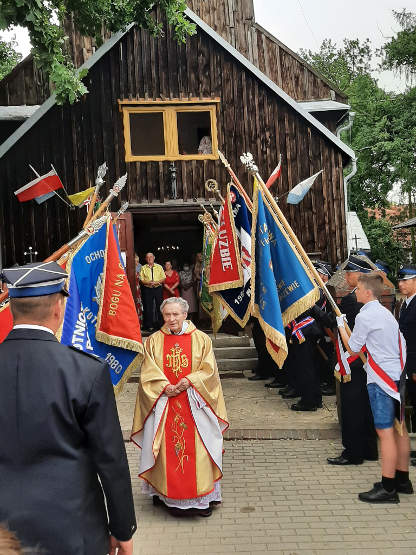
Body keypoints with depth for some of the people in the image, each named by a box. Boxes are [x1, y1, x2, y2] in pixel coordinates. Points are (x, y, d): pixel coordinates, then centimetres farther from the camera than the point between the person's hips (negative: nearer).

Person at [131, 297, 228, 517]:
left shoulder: (201, 339, 2)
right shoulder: (154, 341, 5)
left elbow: (209, 370, -1)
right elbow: (148, 374, 1)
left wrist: (189, 381, -15)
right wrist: (165, 387, -14)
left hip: (194, 405, 0)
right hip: (163, 405, 1)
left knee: (196, 449, 1)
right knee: (166, 449, 2)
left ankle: (202, 496, 12)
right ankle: (165, 493, 16)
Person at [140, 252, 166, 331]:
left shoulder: (159, 267, 8)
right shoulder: (143, 268, 5)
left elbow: (163, 279, 4)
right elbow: (141, 280, -1)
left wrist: (156, 282, -13)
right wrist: (149, 282, -19)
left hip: (158, 289, 1)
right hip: (147, 290, -1)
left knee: (159, 306, 4)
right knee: (148, 307, -1)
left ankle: (160, 324, 14)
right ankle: (149, 326, 6)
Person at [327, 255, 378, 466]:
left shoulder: (350, 300, -21)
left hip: (353, 362, -9)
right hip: (367, 361, 9)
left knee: (352, 408, 1)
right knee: (366, 407, 17)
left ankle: (352, 453, 10)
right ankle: (369, 450, 28)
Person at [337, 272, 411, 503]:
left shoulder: (365, 316, -14)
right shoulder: (386, 313, 14)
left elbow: (352, 349, -7)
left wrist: (341, 326, 6)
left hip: (381, 380, -10)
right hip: (397, 376, 10)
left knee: (385, 431, -6)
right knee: (399, 428, 14)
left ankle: (388, 488, 0)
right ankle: (402, 479, 25)